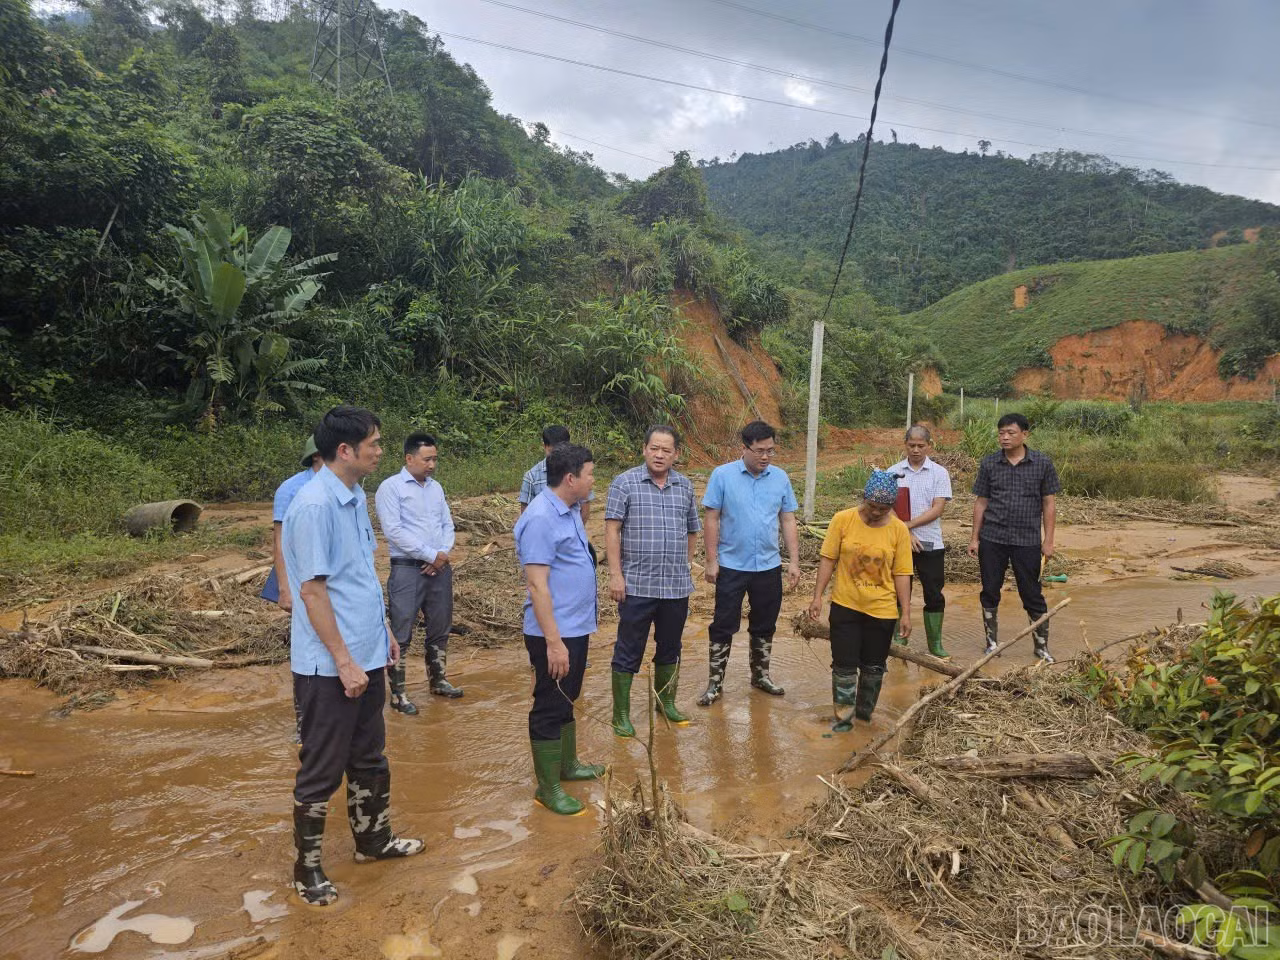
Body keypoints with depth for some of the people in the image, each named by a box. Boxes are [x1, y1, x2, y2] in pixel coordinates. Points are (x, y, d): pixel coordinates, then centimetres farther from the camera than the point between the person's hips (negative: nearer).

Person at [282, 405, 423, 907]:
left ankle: (373, 839, 39)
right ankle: (307, 869, 24)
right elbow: (312, 589, -21)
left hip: (366, 655, 9)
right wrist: (344, 661, -19)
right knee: (322, 770, 7)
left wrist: (384, 632, 16)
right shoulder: (313, 506, -21)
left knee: (369, 758, 21)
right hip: (330, 665, -9)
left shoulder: (355, 498, 8)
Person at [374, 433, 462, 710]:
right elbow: (394, 531, -15)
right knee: (401, 634, -2)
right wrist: (431, 555, -14)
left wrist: (443, 554, -5)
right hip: (407, 569, -6)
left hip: (440, 569, 7)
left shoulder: (436, 487, 13)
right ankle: (397, 693, 7)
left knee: (440, 628, 16)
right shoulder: (391, 487, -7)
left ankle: (439, 680, 31)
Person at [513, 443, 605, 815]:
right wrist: (553, 641, -25)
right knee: (550, 706, 3)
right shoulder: (540, 519, -22)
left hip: (576, 627, 10)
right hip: (555, 632, -10)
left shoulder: (569, 512, 9)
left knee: (567, 700, 22)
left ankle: (568, 764, 38)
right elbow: (537, 585, -24)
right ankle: (547, 788, 16)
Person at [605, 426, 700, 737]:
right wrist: (615, 574, -13)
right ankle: (621, 714, 16)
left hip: (677, 586, 4)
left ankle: (666, 702, 35)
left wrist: (687, 564, 13)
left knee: (670, 649, 17)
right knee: (628, 652, 4)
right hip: (637, 585, -4)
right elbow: (612, 530, -8)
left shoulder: (685, 487, 9)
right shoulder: (624, 483, -4)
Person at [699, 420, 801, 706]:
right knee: (724, 626, 5)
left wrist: (794, 561, 1)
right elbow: (712, 520, -7)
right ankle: (715, 682, 15)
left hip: (769, 566, 3)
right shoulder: (722, 475, -9)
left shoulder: (781, 478, 1)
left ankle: (761, 675, 33)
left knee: (765, 626, 16)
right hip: (731, 566, -3)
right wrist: (711, 561, -9)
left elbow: (788, 521, 5)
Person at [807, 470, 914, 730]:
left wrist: (906, 613, -3)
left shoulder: (899, 530, -6)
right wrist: (817, 597, -6)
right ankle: (843, 717, 16)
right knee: (844, 664, 3)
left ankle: (865, 712, 32)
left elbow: (901, 574, -3)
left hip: (882, 610, 1)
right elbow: (828, 559, -4)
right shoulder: (843, 520, -8)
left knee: (874, 666, 12)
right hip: (845, 606, -1)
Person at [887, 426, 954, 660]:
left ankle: (935, 644, 14)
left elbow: (938, 509, -8)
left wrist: (908, 525, -15)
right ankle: (899, 641, 17)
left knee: (934, 594, 4)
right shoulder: (894, 472, 3)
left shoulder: (939, 473, 0)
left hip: (930, 543, -1)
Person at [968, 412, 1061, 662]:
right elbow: (981, 502, 6)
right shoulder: (989, 463, 2)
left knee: (1032, 595, 6)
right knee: (990, 592, 8)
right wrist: (975, 537, 4)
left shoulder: (1042, 463, -1)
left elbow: (1049, 503, 1)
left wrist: (1048, 540, -2)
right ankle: (992, 643, 22)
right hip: (992, 539, 2)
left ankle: (1042, 646, 19)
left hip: (1027, 540, -1)